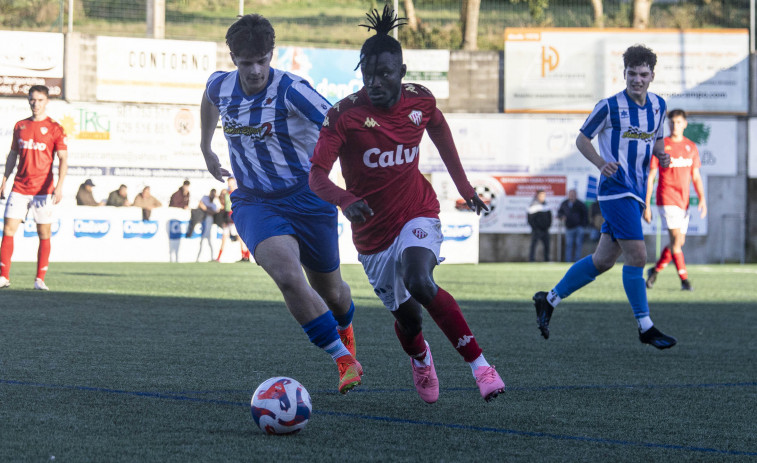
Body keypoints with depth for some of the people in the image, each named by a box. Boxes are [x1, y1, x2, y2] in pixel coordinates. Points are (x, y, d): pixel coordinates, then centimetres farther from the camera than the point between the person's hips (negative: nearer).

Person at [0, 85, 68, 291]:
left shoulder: (54, 128, -1)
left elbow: (63, 159, -6)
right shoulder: (20, 126, 11)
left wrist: (59, 186, -18)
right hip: (19, 187, 3)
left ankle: (40, 280, 6)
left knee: (44, 234, -1)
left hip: (43, 188, -3)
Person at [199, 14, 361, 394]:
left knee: (327, 288, 14)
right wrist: (206, 149, 30)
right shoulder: (221, 85, -4)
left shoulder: (290, 90, -20)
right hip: (253, 203, 2)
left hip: (306, 198, -2)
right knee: (287, 275, -26)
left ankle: (344, 331, 53)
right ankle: (344, 360, -16)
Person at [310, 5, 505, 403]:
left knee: (419, 281, -31)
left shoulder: (420, 102, -9)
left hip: (417, 214, -1)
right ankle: (420, 360, 47)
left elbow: (441, 135, 13)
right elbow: (316, 176, -24)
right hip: (372, 229, 1)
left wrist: (465, 189, 21)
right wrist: (345, 200, -45)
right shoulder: (345, 114, -19)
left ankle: (480, 365, -27)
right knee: (406, 315, 9)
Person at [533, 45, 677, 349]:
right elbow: (582, 139, 0)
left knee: (604, 259, 12)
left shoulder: (658, 105, 10)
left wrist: (661, 154, 1)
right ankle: (645, 328, -4)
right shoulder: (610, 106, -8)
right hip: (616, 190, -7)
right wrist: (601, 163, -17)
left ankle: (549, 300, 25)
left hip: (637, 192, 8)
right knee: (637, 255, -13)